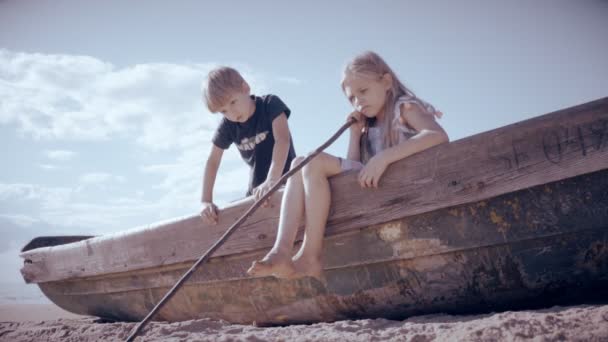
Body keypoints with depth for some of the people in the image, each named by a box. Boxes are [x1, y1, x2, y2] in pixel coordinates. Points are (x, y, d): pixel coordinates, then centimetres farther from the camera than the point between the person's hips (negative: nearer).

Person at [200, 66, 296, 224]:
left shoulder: (270, 104, -16)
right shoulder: (227, 126, -5)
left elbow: (283, 139, -29)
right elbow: (212, 161, -2)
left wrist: (272, 180, -42)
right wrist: (206, 201, -12)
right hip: (257, 191, 4)